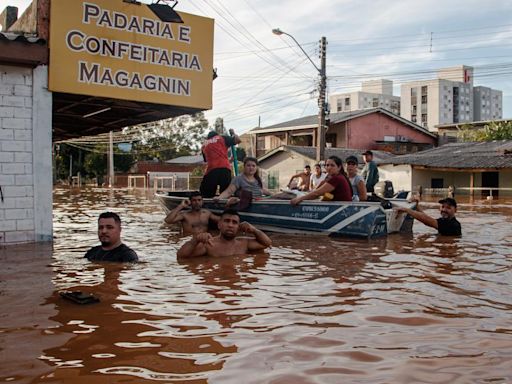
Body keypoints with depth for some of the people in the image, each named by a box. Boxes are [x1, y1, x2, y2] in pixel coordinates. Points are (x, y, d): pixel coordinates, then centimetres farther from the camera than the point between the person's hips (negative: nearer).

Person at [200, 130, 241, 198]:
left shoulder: (204, 146, 26)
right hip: (224, 168, -2)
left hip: (211, 170, 2)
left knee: (206, 196, 4)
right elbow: (238, 140, 11)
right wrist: (233, 134, 34)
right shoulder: (221, 138, 17)